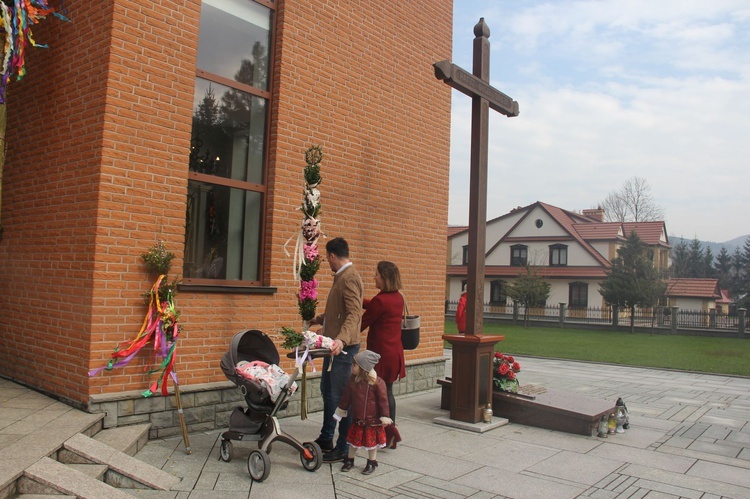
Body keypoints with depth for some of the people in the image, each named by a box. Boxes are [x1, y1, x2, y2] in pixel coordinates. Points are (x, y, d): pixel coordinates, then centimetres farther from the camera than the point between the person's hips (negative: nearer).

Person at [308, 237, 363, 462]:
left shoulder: (349, 278, -17)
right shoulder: (341, 276, 16)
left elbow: (354, 314, -28)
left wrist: (342, 339, -42)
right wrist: (319, 319, 41)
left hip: (344, 348, -11)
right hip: (333, 345, 11)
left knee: (341, 397, -2)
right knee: (327, 391, 20)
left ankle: (343, 449, 10)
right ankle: (326, 440, 34)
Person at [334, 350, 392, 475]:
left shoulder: (377, 382, -21)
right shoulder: (353, 380, -5)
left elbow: (383, 400, -15)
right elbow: (346, 397, 8)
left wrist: (384, 417, -12)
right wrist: (341, 411, 15)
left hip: (372, 420, -4)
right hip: (357, 419, 4)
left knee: (371, 441, 11)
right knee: (354, 440, 15)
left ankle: (372, 463, 28)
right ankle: (349, 460, 33)